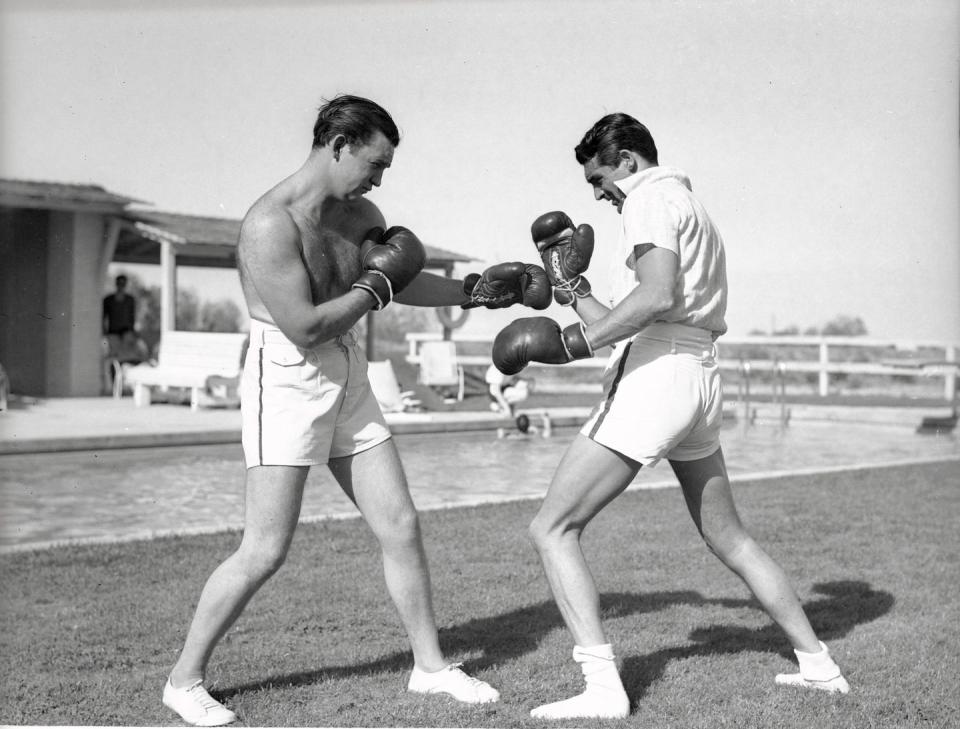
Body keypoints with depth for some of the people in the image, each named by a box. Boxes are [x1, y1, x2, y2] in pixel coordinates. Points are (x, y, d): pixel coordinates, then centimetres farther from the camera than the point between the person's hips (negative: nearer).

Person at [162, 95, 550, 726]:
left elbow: (401, 284, 25)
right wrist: (376, 285, -13)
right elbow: (305, 327, -24)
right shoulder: (270, 224, -19)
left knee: (401, 528, 8)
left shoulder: (361, 216, 7)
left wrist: (473, 291, 20)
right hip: (287, 384, -8)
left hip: (348, 383, 8)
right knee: (266, 551, -7)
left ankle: (430, 666, 22)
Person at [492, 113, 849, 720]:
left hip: (655, 375, -10)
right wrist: (572, 288, 27)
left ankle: (604, 688, -13)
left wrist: (576, 343, -24)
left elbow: (657, 295, -22)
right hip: (702, 378, 10)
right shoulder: (694, 207, 25)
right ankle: (819, 665, 28)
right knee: (729, 538, 21)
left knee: (553, 529, -6)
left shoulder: (651, 197, -3)